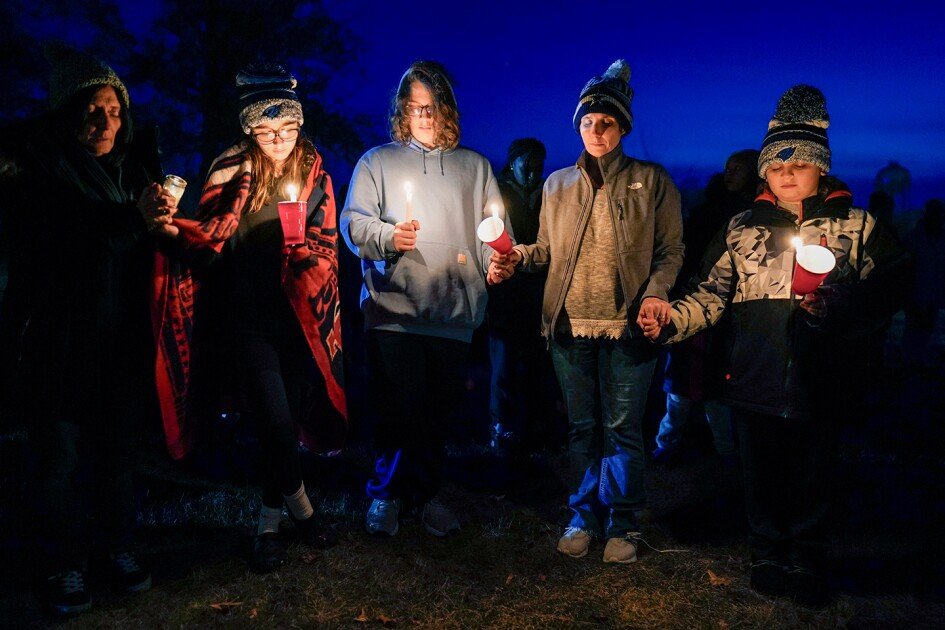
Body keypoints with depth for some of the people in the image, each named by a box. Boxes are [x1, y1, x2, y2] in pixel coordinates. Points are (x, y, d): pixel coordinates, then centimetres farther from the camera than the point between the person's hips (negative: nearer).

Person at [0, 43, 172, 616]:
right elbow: (54, 244, -22)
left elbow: (155, 240, 13)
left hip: (125, 335, 4)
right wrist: (133, 219, -31)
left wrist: (163, 220, -9)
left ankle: (117, 547, 34)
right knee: (62, 454, 8)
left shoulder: (137, 159, 4)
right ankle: (65, 565, 27)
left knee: (120, 446, 14)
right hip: (59, 338, -4)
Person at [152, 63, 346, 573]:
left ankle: (270, 523, 26)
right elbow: (209, 238, -10)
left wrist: (307, 256, -13)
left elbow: (326, 244, 7)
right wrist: (173, 228, -28)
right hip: (247, 316, -3)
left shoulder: (314, 177, 6)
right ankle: (300, 507, 18)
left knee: (294, 416, 7)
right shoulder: (233, 173, -2)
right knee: (276, 420, -10)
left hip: (300, 315, 3)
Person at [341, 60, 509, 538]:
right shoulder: (378, 162, 11)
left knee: (438, 409, 7)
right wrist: (388, 237, -18)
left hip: (455, 310, 2)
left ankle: (423, 493, 25)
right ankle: (387, 494, 19)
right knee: (398, 406, -1)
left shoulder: (474, 166, 17)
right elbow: (354, 222, 2)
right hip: (393, 308, -2)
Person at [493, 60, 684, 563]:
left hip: (627, 325, -3)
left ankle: (622, 523, 19)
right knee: (582, 427, 12)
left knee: (622, 428, 3)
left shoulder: (651, 181, 4)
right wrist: (516, 255, -3)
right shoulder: (557, 184, 13)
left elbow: (671, 248, 3)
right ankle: (584, 517, 25)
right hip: (570, 324, 3)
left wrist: (656, 291, -14)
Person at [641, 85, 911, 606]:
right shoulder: (743, 228, 8)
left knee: (810, 476, 10)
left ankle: (805, 562, 30)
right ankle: (768, 558, 29)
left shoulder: (857, 226, 5)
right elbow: (711, 293, 4)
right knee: (761, 475, 10)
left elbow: (885, 290, -4)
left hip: (819, 381, -1)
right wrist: (669, 323, -13)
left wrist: (838, 303, -24)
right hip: (754, 379, 1)